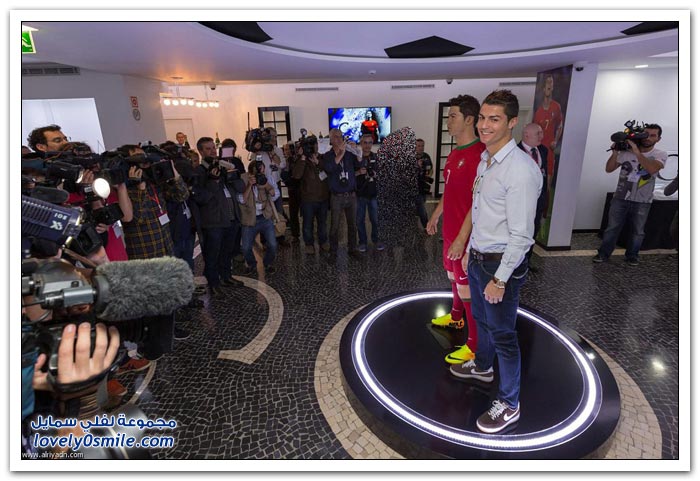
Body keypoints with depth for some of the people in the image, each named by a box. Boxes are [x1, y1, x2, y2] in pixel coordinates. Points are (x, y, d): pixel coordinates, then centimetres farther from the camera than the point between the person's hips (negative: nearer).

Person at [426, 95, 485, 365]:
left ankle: (475, 345, 14)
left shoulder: (478, 154, -21)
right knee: (454, 277, 24)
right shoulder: (455, 153, 9)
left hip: (465, 235, -9)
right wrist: (435, 216, 24)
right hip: (450, 230, 9)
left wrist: (462, 238, -24)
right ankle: (455, 317, 46)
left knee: (467, 288, 0)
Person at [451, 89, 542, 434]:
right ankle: (482, 367, 52)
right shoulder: (485, 160, 6)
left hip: (501, 263, -8)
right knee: (482, 319, 26)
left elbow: (521, 234, -23)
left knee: (503, 334, 6)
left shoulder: (521, 169, -22)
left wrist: (500, 278, -20)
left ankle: (509, 405, 26)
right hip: (478, 259, 9)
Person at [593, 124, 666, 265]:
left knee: (638, 231, 10)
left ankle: (632, 256, 26)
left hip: (642, 202, 0)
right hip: (620, 198, 0)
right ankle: (604, 253, 16)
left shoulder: (660, 155, -2)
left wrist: (637, 152, -23)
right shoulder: (626, 151, -1)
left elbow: (652, 169, -22)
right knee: (612, 228, 5)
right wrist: (615, 152, -15)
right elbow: (609, 169, -1)